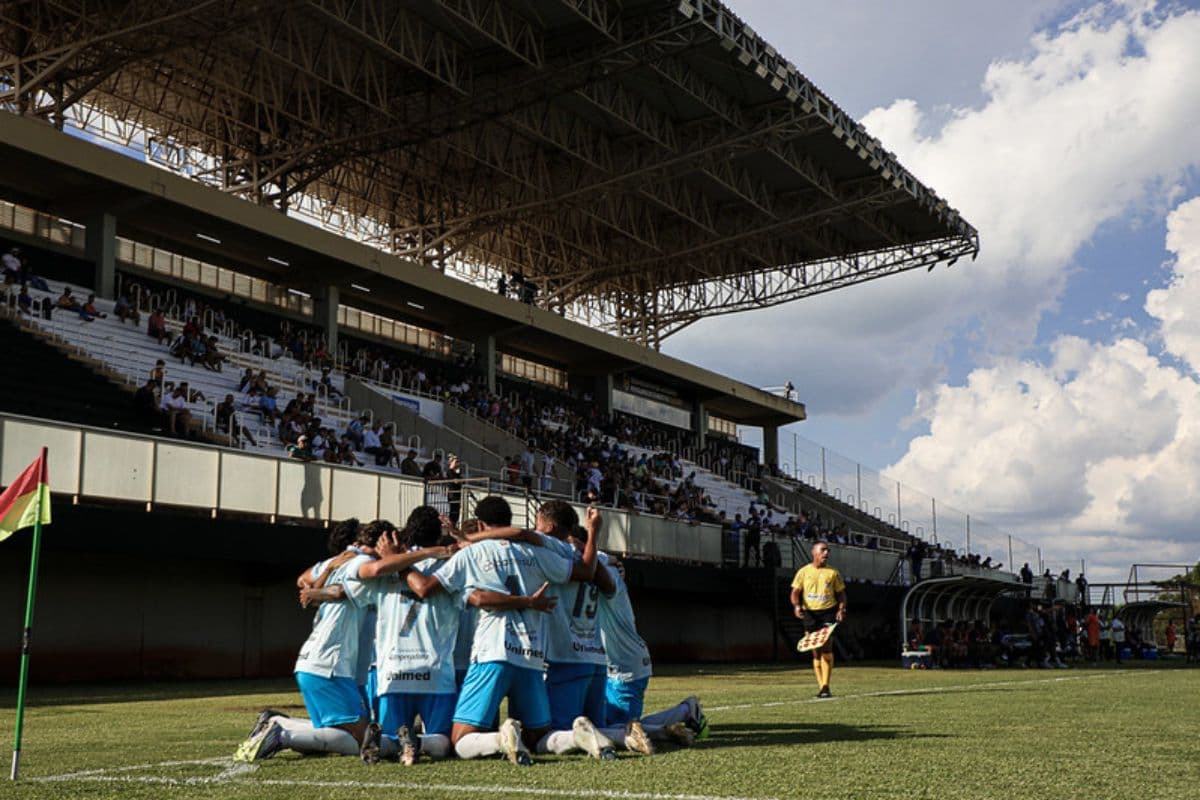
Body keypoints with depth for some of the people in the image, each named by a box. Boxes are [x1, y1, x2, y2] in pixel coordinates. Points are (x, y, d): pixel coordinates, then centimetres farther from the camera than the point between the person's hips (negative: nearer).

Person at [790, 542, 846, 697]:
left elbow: (841, 593, 12)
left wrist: (841, 609, -5)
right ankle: (820, 685, 12)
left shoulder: (833, 573, 7)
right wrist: (796, 606, -15)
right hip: (810, 613, 1)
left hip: (828, 612, -1)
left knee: (826, 648, -12)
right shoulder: (804, 572, 6)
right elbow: (795, 592, 5)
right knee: (816, 651, 3)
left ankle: (825, 686, -13)